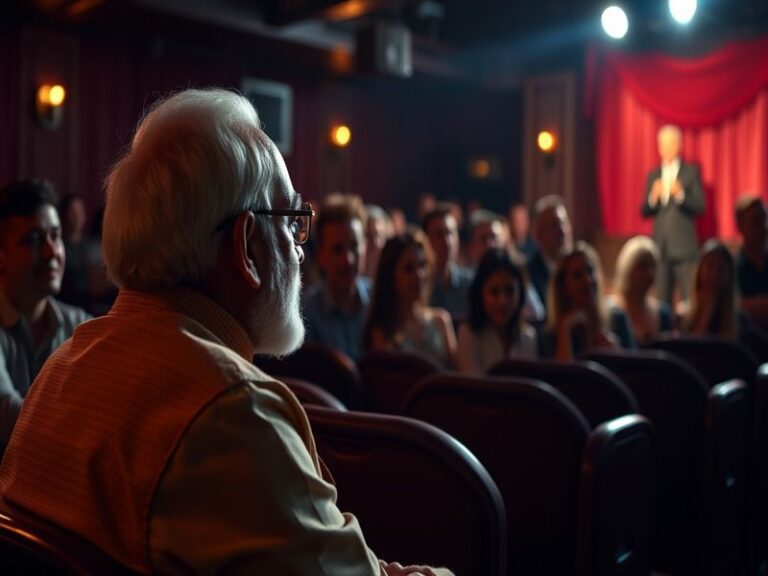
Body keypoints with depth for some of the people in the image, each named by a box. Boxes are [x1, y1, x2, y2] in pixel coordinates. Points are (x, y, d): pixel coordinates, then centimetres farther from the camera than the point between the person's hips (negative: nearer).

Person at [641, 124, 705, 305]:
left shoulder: (691, 172, 3)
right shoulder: (653, 175, 13)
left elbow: (700, 206, -5)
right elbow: (644, 212, 8)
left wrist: (680, 195, -21)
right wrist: (653, 197, -12)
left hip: (684, 247, -3)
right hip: (660, 247, 3)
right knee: (661, 301, 6)